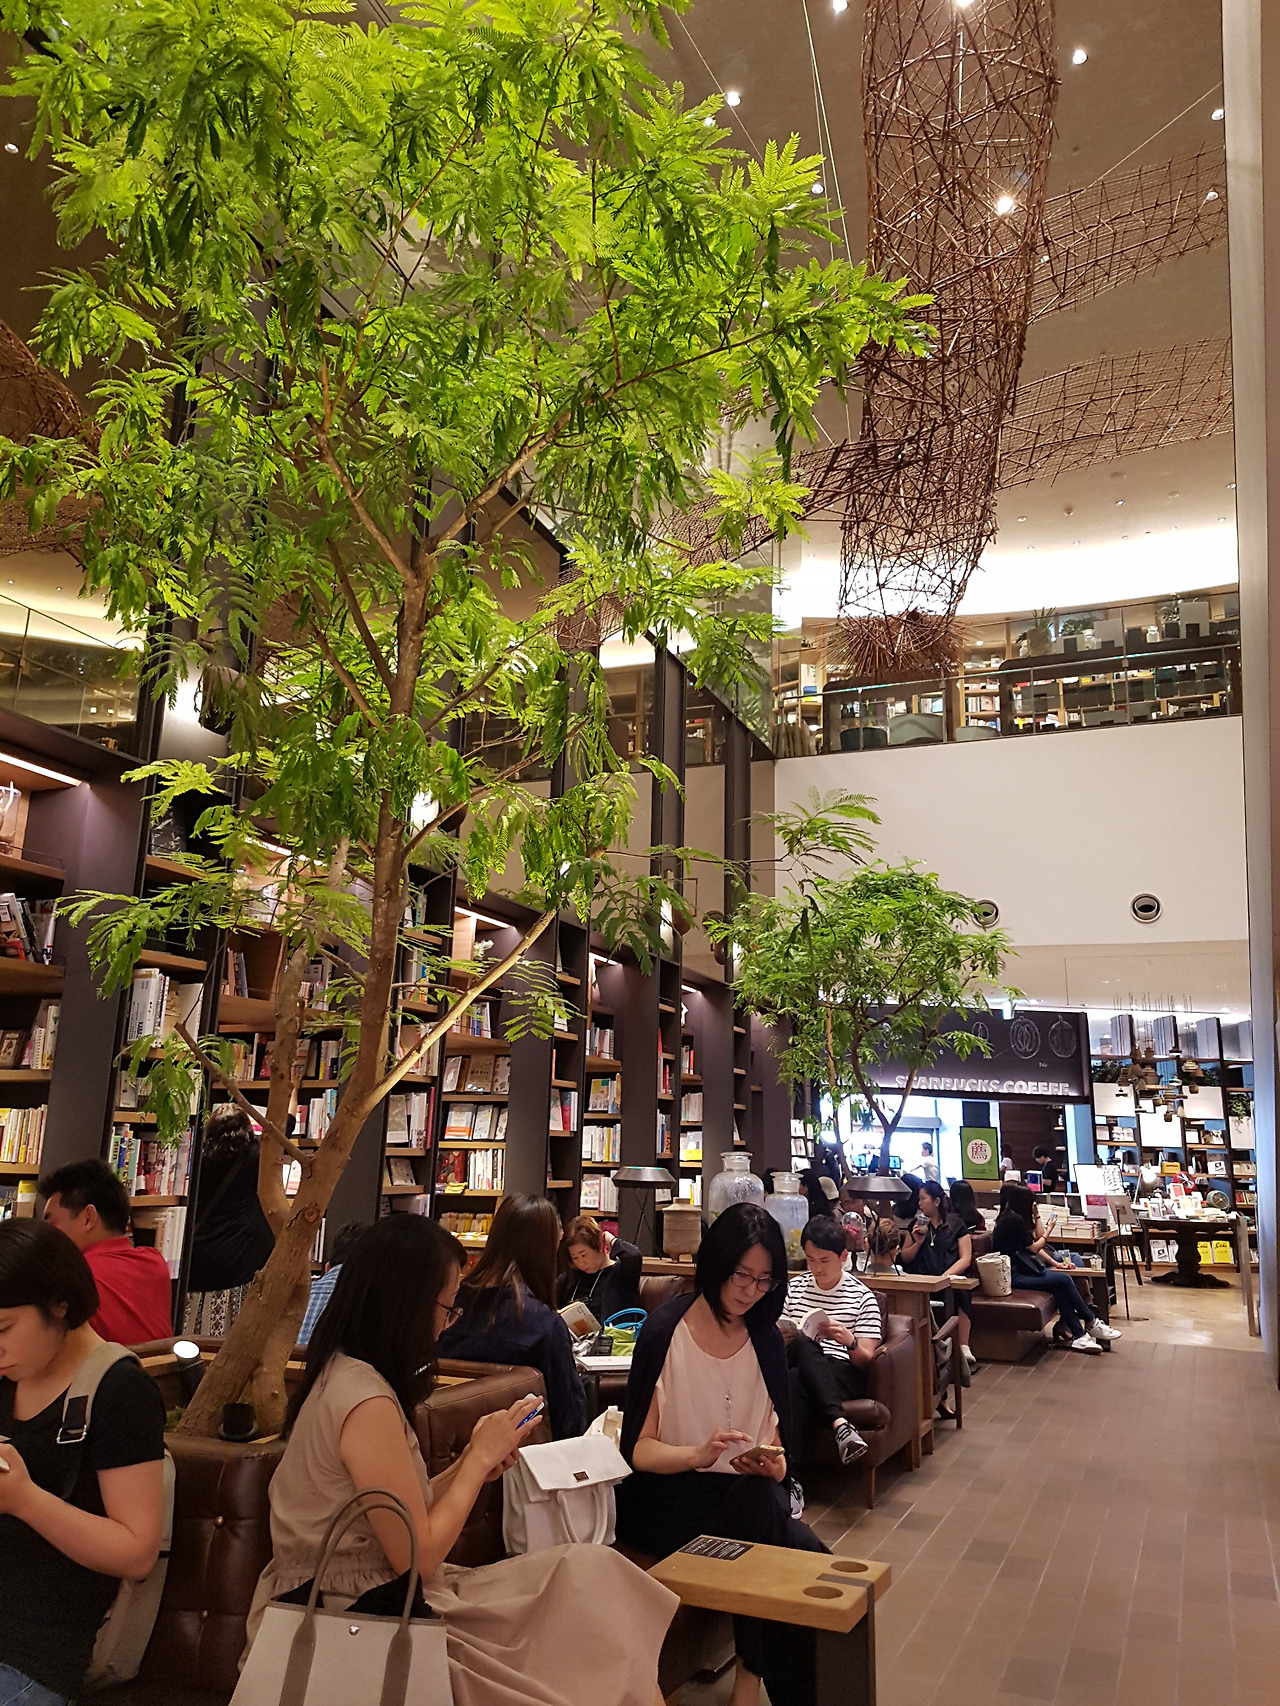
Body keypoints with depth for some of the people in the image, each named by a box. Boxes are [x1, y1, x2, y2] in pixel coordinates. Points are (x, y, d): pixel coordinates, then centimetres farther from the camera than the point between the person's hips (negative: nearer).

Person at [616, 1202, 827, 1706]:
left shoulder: (764, 1338, 6)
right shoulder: (665, 1333, -9)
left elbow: (775, 1439, 9)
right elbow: (638, 1448, -8)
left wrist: (773, 1463, -14)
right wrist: (698, 1454, -26)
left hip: (748, 1496, 5)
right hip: (669, 1499, -5)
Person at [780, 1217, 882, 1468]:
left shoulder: (862, 1297, 7)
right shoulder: (794, 1287, 16)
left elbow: (866, 1360, 3)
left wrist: (850, 1341, -22)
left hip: (844, 1375, -3)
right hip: (795, 1364, 3)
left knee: (796, 1383, -39)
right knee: (801, 1345, -37)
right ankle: (839, 1424, -48)